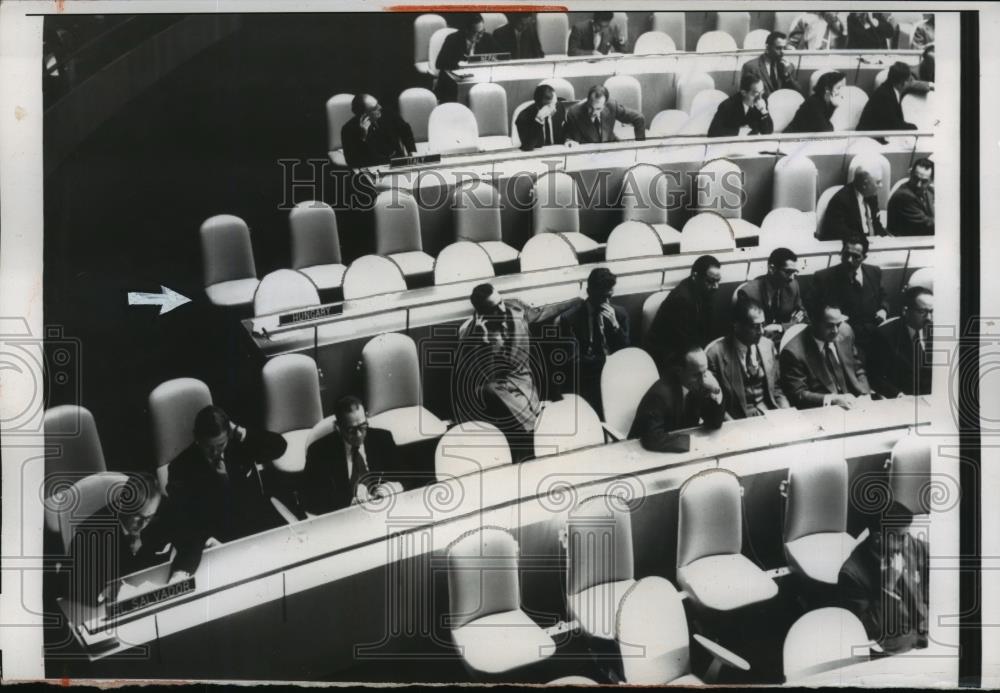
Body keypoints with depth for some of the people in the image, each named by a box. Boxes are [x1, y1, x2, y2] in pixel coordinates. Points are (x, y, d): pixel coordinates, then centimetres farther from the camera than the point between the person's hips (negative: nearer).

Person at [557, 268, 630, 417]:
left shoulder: (620, 313, 8)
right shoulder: (569, 318, -4)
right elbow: (574, 360, -7)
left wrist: (615, 324, -9)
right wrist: (605, 359, -14)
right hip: (587, 378, -4)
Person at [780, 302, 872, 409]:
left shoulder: (845, 332, 2)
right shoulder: (794, 352, -16)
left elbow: (858, 370, 15)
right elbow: (797, 395, -13)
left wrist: (865, 396, -3)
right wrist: (833, 399, -24)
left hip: (852, 405, 5)